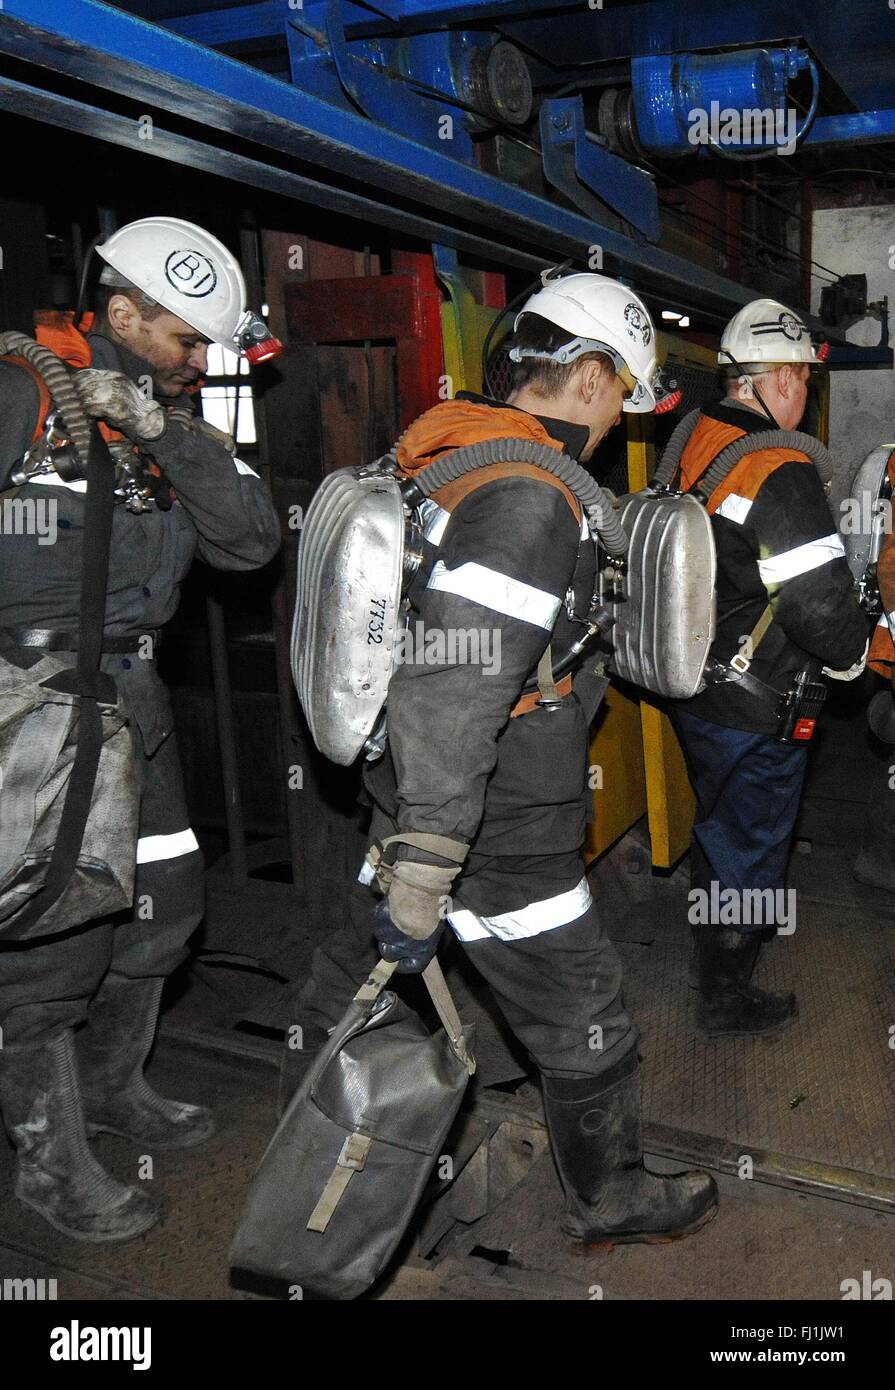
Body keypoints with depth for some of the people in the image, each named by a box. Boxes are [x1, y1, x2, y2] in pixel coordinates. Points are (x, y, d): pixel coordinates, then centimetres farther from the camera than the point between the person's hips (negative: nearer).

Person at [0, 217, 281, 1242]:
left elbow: (250, 541, -4)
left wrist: (164, 435, -17)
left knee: (161, 904, 16)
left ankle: (111, 1085, 40)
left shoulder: (178, 419, 8)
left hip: (131, 695, 8)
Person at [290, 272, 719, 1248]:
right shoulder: (529, 498, -25)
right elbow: (452, 699, -31)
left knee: (358, 967, 27)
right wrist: (420, 881, -28)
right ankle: (610, 1197, 35)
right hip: (496, 838, -9)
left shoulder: (446, 456, 5)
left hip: (408, 801, 9)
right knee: (584, 1028, 12)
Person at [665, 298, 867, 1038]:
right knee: (748, 843, 10)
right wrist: (854, 652, -6)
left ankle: (744, 917, 52)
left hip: (694, 690, 8)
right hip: (752, 710, -8)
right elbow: (825, 607, -26)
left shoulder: (695, 445, 0)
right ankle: (726, 998, 27)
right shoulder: (779, 471, -26)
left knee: (720, 823, 27)